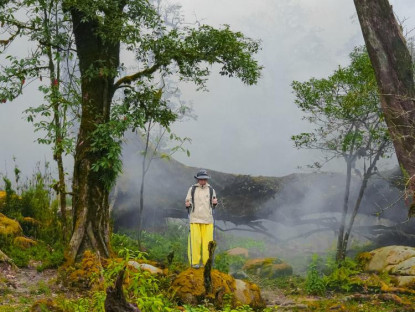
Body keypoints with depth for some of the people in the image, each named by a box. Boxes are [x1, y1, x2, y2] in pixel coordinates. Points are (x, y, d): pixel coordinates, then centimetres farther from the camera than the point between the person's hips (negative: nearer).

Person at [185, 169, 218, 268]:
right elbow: (188, 202, 8)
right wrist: (187, 204, -14)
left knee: (207, 241, -2)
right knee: (195, 241, -6)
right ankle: (194, 262, 2)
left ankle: (206, 262, 7)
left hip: (207, 219, 1)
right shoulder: (192, 189, 3)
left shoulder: (211, 190, 7)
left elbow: (213, 205, 13)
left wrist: (215, 202, -8)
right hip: (195, 218, -1)